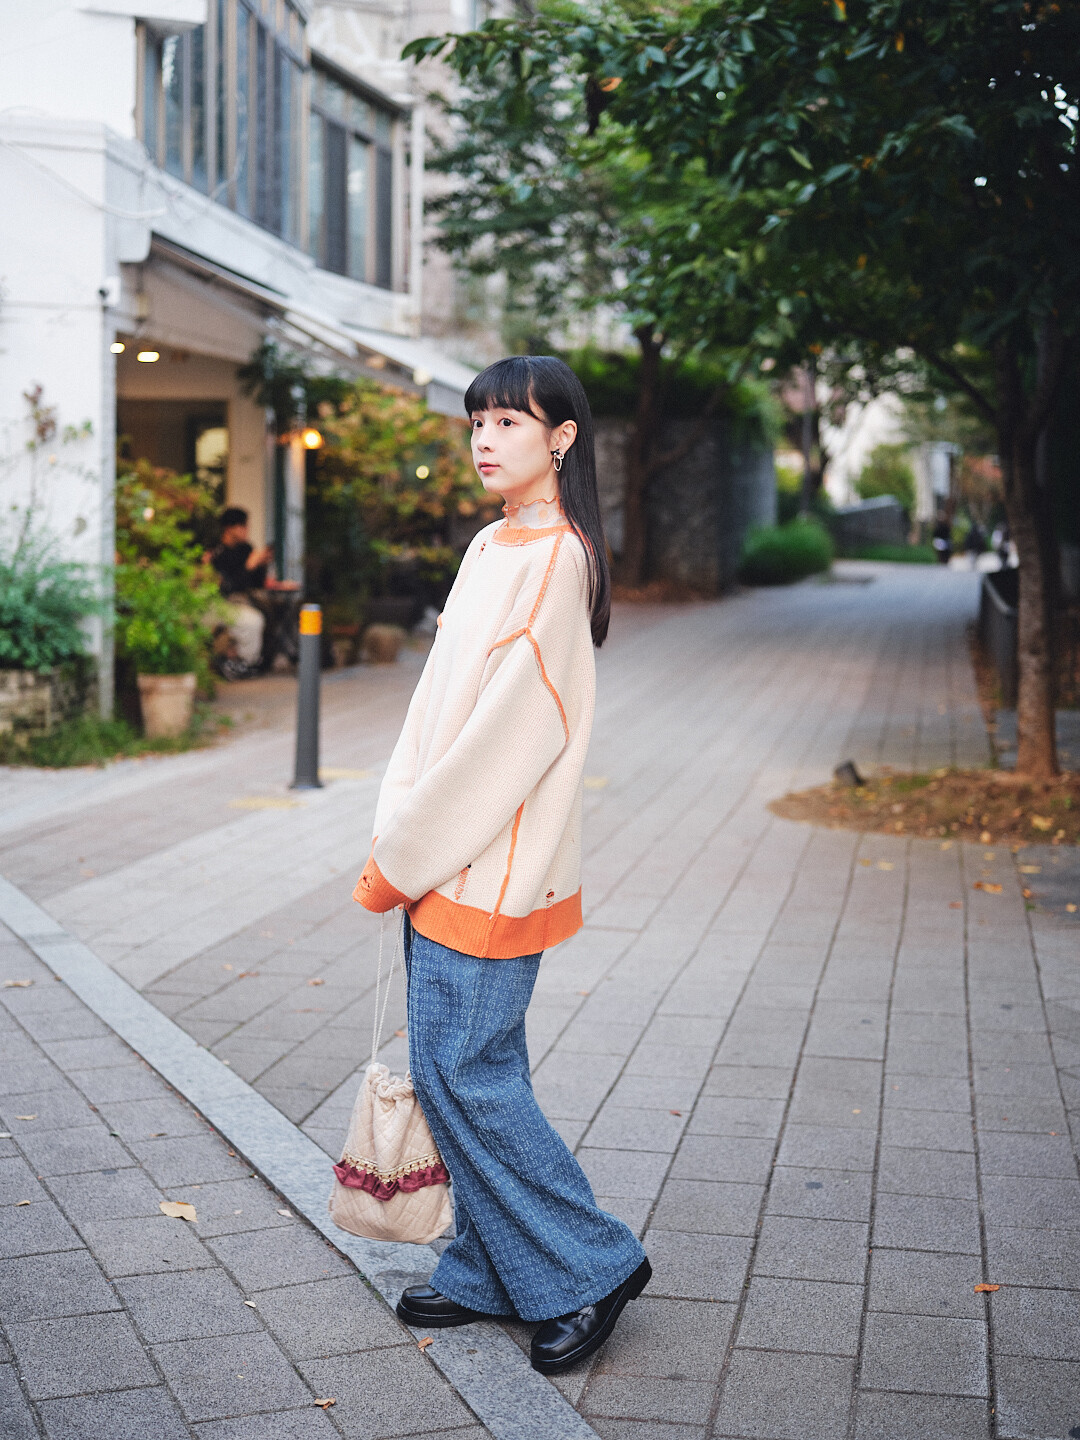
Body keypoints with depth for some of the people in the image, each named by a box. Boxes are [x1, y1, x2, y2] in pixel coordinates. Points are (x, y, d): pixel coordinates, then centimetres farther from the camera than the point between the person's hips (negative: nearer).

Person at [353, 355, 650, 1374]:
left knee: (463, 1072, -5)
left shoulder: (556, 560, -15)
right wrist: (397, 832, 6)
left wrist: (399, 859, -15)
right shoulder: (491, 549, 13)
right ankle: (489, 1272, 25)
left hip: (493, 866, -9)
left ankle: (590, 1267, 10)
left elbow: (510, 727, -19)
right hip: (447, 858, 9)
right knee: (464, 1069, 13)